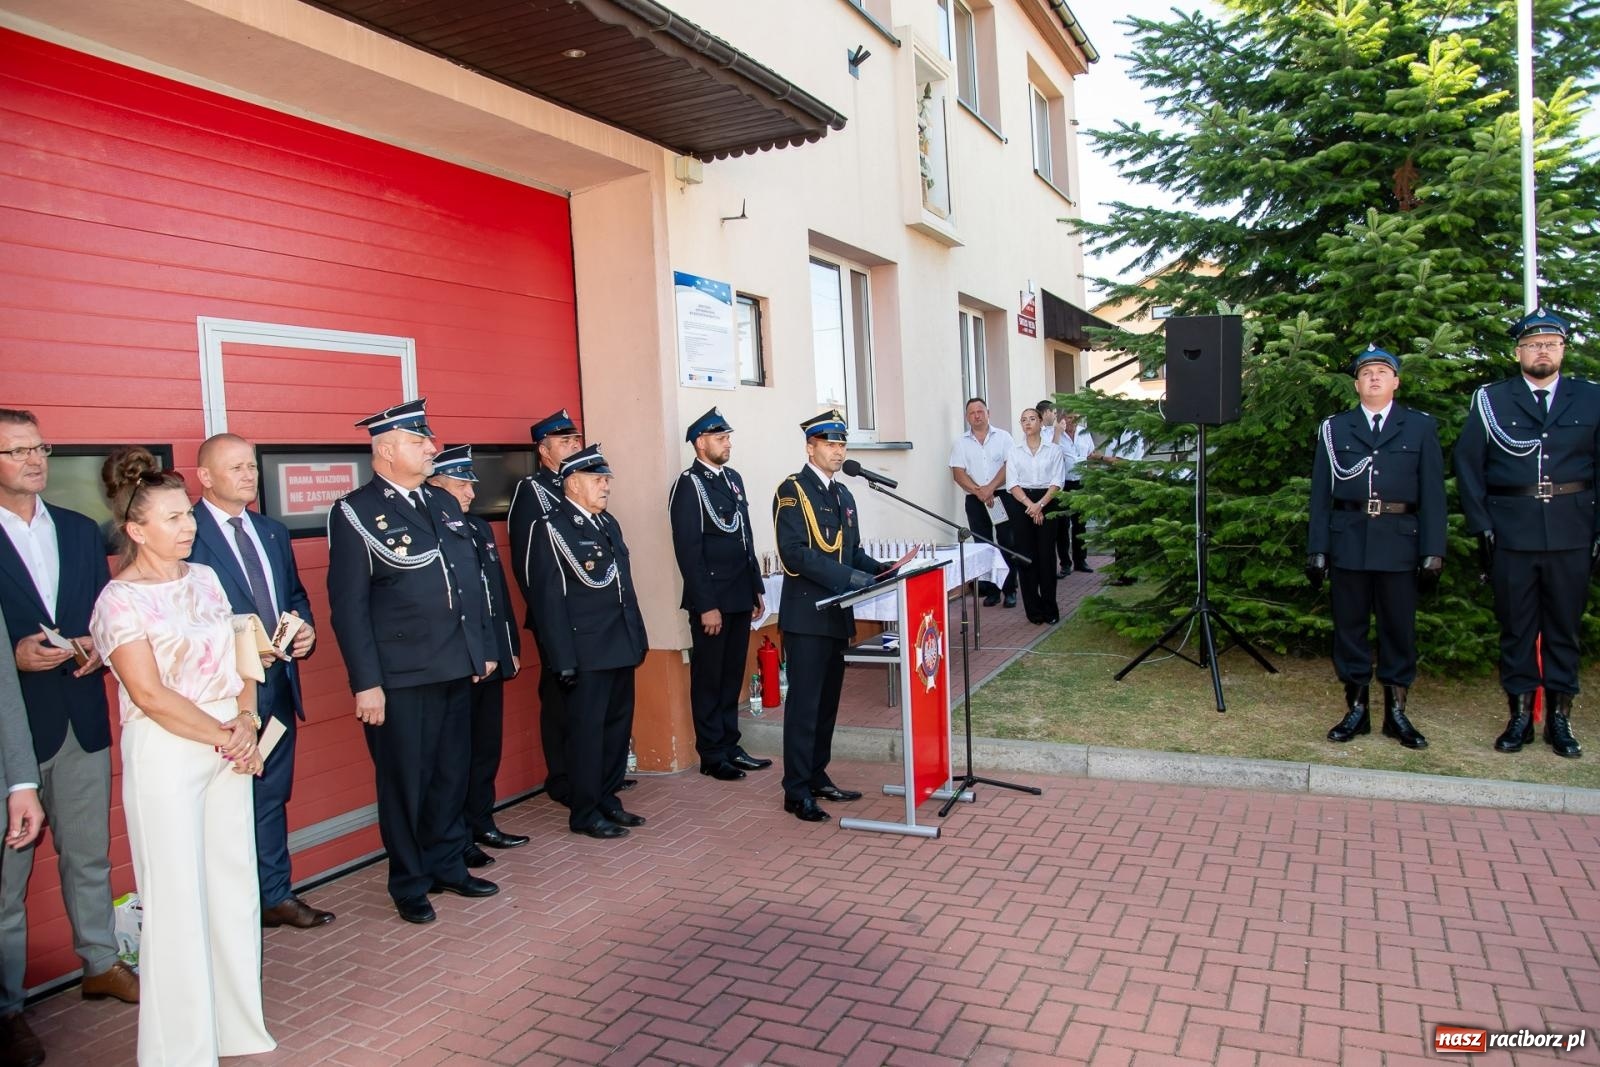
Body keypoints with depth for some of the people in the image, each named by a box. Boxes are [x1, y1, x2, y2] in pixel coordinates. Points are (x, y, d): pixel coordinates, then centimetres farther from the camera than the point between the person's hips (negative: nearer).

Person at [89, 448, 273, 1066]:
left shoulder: (204, 578, 9)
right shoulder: (120, 600, -9)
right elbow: (149, 695, -14)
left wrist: (245, 723, -4)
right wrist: (223, 737, -11)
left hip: (229, 745, 6)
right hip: (165, 753, -6)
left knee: (235, 886, 11)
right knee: (176, 898, 1)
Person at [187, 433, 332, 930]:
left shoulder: (273, 532, 13)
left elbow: (296, 595, 19)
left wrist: (305, 629, -1)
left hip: (277, 683, 7)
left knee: (272, 796, 16)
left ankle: (276, 896, 28)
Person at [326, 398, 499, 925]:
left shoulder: (444, 503, 12)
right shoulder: (355, 512, -7)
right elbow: (348, 605, -10)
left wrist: (484, 646, 13)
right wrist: (366, 682, -14)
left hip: (457, 668, 6)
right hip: (400, 676, -6)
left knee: (452, 773, 15)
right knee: (405, 781, 7)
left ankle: (448, 865, 32)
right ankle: (409, 884, 23)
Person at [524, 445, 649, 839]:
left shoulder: (608, 522, 14)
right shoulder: (552, 529, -10)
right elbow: (548, 599, -14)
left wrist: (638, 637, 14)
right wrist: (564, 660, -17)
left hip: (620, 647, 8)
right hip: (585, 652, -8)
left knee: (617, 726, 14)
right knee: (587, 730, 2)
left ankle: (607, 799, 28)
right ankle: (585, 813, 15)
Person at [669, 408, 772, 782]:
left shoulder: (734, 478, 13)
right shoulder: (688, 485, -10)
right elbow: (688, 550, -15)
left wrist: (757, 588, 15)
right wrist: (706, 606, -17)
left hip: (740, 598, 7)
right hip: (711, 600, -7)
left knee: (732, 676, 14)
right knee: (708, 679, 5)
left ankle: (730, 747, 25)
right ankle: (712, 755, 15)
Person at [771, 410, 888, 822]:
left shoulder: (843, 495, 17)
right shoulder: (793, 491, -8)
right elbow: (795, 553, -19)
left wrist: (881, 570, -1)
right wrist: (850, 578, -23)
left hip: (837, 614, 8)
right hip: (806, 614, -8)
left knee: (828, 701, 13)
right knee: (804, 703, -4)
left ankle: (817, 777, 24)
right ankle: (797, 791, 4)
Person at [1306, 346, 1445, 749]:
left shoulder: (1420, 427, 9)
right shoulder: (1334, 428, 9)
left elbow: (1432, 492, 4)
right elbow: (1320, 493, 6)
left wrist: (1433, 550, -4)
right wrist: (1317, 549, 0)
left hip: (1399, 542, 0)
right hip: (1348, 539, 1)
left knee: (1399, 628, 4)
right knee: (1349, 626, 4)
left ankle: (1396, 713, 14)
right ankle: (1356, 709, 13)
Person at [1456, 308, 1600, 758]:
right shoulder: (1490, 400, 5)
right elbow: (1467, 464, 3)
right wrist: (1481, 525, -4)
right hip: (1512, 532, -1)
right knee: (1516, 627, 5)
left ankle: (1560, 717, 16)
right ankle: (1520, 716, 13)